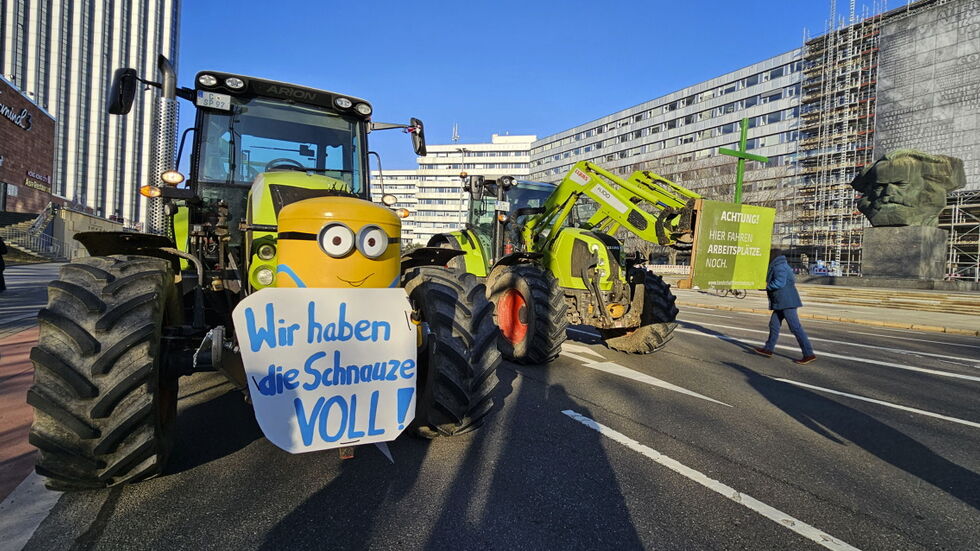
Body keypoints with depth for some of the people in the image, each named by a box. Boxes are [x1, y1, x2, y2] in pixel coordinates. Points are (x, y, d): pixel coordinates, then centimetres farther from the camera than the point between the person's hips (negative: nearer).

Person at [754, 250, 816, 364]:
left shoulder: (779, 266, -13)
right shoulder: (782, 265, 19)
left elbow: (779, 282, -24)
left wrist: (767, 286, -8)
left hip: (787, 302, -11)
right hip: (782, 303, 11)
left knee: (795, 327, -9)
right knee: (773, 324, 14)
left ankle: (809, 354, -6)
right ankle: (768, 349, 22)